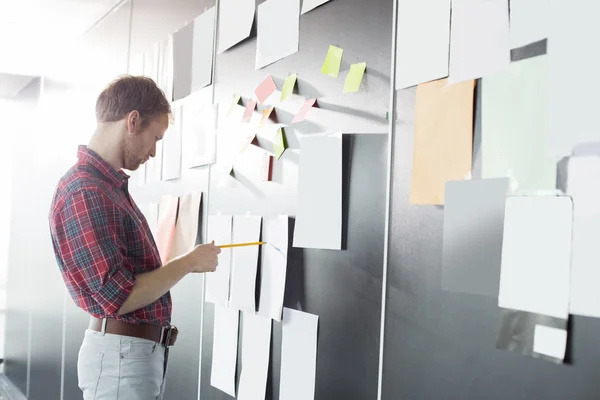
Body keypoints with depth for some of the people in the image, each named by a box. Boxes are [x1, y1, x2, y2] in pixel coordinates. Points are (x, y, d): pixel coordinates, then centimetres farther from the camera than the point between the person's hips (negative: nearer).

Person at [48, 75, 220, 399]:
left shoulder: (109, 184, 12)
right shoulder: (84, 192, -19)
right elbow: (118, 297, -22)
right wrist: (188, 262, -13)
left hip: (143, 349, 10)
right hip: (122, 353, -10)